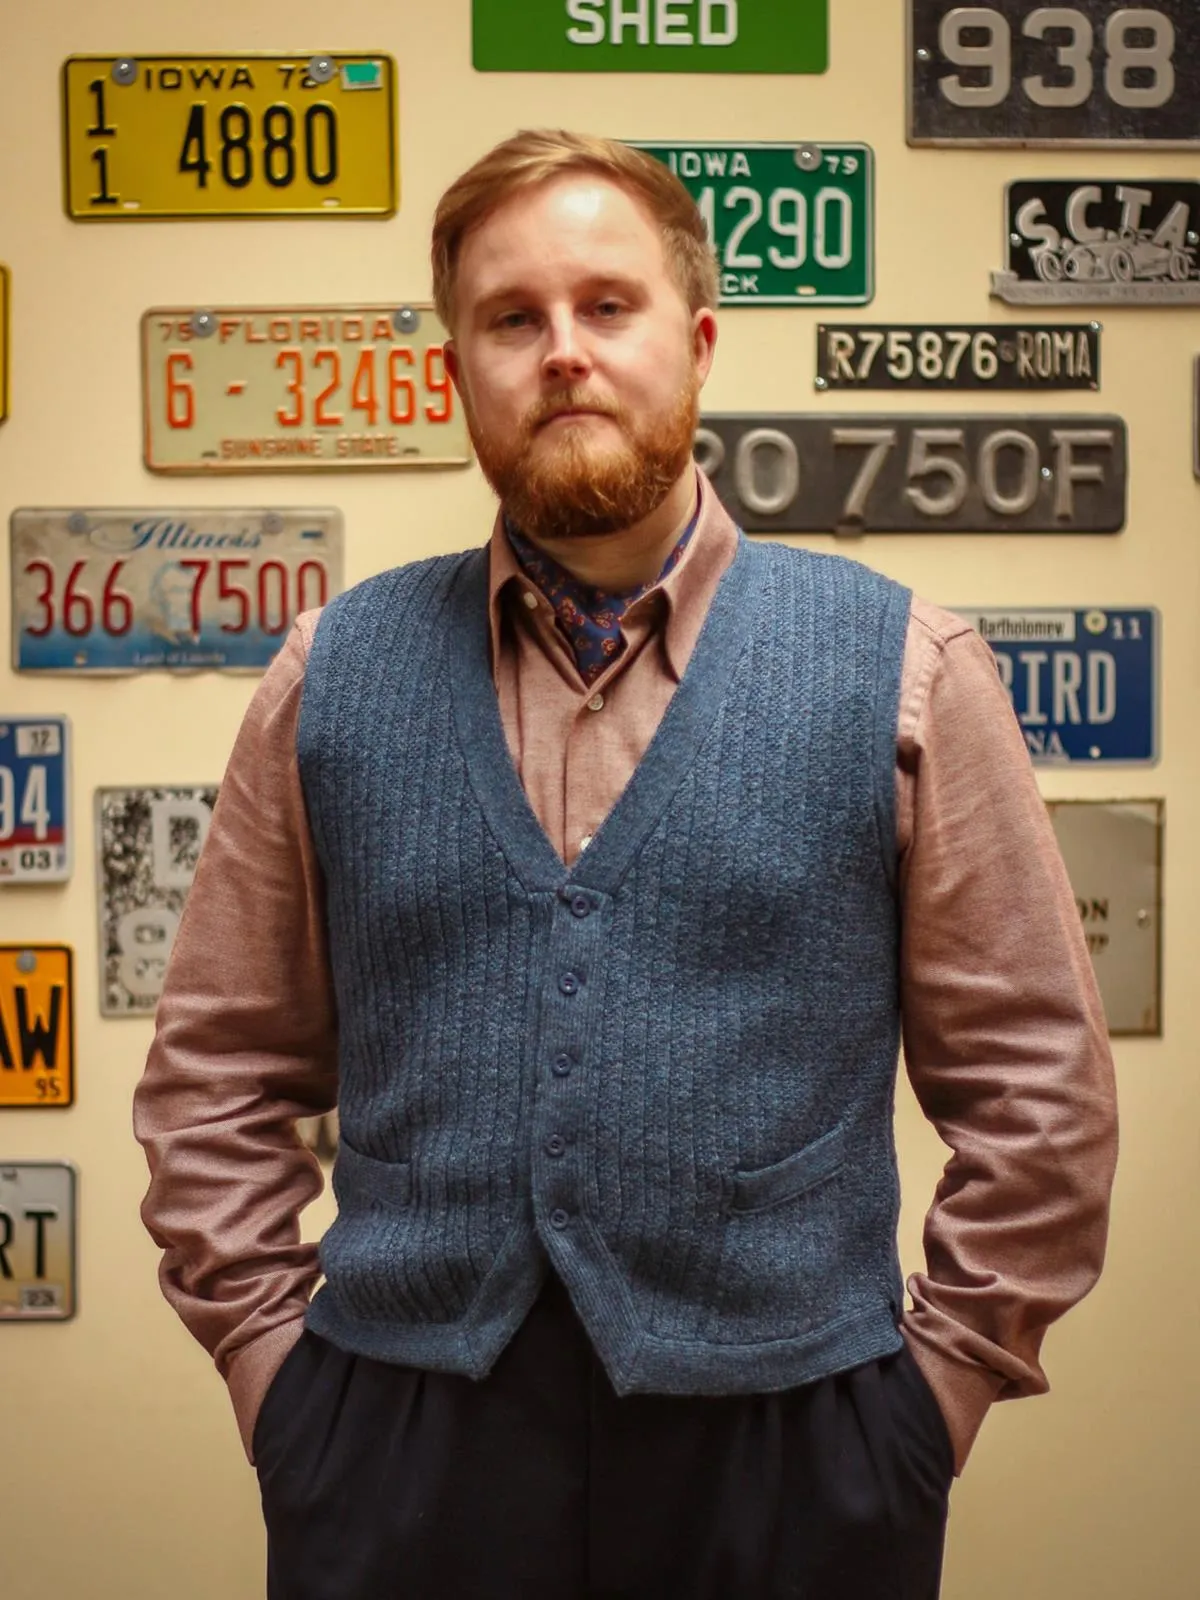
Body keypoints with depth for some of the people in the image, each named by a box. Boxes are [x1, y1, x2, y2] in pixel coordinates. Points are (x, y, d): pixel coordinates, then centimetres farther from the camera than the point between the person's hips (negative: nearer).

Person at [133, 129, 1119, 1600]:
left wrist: (930, 1386, -1)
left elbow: (1035, 1087, 1)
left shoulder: (904, 669, -2)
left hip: (786, 1458, -1)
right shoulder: (333, 678, 3)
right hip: (397, 1459, 2)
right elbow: (214, 1076, 8)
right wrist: (274, 1362, 3)